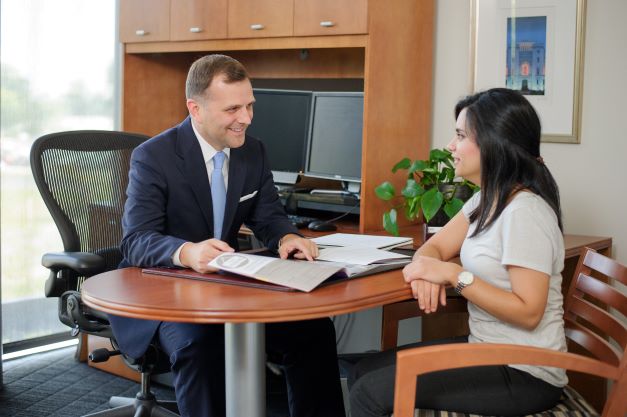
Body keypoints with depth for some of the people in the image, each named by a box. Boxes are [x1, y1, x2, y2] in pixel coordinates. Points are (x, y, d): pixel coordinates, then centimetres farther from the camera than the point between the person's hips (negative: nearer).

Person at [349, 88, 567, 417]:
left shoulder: (524, 212, -21)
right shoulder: (485, 200, 9)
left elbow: (528, 312, -24)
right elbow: (434, 247, 13)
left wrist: (454, 274, -23)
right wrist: (427, 271, -11)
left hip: (523, 376, -9)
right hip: (488, 349, 9)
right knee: (364, 372, 5)